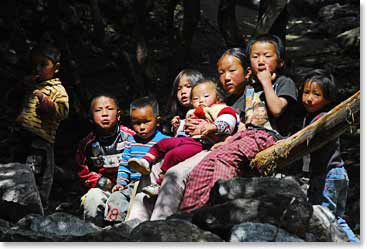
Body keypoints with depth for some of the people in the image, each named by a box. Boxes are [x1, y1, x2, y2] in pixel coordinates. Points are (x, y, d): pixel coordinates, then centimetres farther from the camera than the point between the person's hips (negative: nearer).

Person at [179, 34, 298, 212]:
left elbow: (276, 109, -9)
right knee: (202, 168, -19)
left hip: (268, 135, -6)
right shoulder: (249, 88, 30)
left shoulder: (284, 82, 10)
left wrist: (266, 82, 0)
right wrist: (227, 140, 11)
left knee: (225, 156, -35)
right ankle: (188, 213, -27)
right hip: (246, 134, 6)